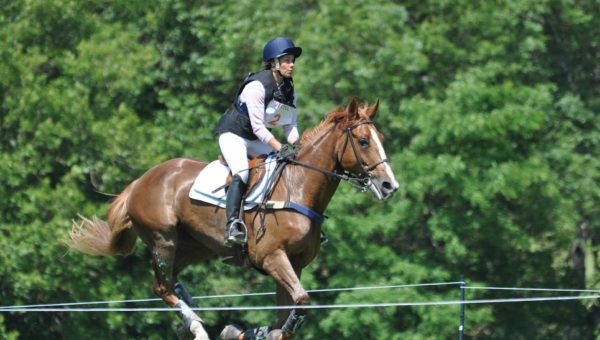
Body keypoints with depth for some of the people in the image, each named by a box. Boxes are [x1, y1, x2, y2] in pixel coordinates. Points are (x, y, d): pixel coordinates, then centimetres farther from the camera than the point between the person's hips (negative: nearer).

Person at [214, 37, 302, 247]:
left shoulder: (289, 91, 3)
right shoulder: (257, 86, -22)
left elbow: (291, 126, 2)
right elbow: (258, 127, -25)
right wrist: (280, 148, -29)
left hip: (258, 141, 8)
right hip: (233, 135, -8)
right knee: (241, 174, -32)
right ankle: (233, 225, -43)